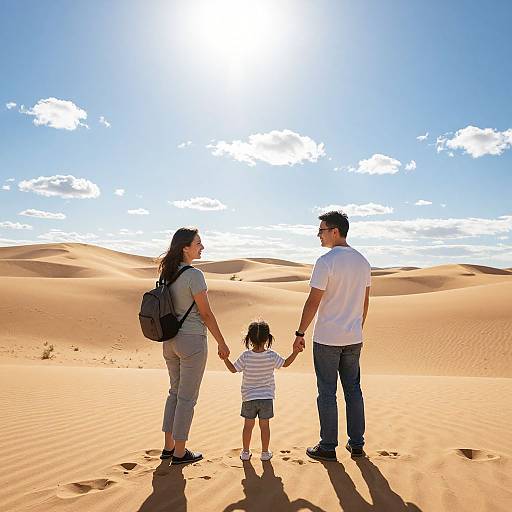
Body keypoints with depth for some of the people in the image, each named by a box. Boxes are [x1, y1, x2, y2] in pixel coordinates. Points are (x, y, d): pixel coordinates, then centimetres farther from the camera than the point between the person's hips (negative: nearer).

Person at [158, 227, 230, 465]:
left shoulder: (167, 274, 4)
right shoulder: (194, 275, -18)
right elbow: (206, 314, -16)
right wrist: (222, 344, -7)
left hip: (170, 340, 8)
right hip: (192, 341, -7)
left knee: (175, 392, 20)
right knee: (187, 397, 5)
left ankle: (168, 446, 30)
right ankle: (180, 453, 18)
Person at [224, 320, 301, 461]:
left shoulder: (245, 356, -14)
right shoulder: (272, 356, -11)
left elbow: (233, 369, -4)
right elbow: (285, 363, 4)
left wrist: (225, 358, 3)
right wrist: (295, 352, 11)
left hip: (249, 398, 0)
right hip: (267, 397, 0)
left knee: (248, 425, 12)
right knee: (265, 425, 11)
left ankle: (245, 452, 22)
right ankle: (265, 452, 20)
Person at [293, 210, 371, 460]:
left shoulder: (326, 261, -15)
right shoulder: (362, 261, 7)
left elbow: (313, 302, -16)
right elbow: (365, 302, 13)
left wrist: (300, 333, -9)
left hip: (327, 339, -6)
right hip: (354, 338, 7)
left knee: (327, 393, 4)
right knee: (353, 390, 15)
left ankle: (328, 447, 13)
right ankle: (356, 444, 24)